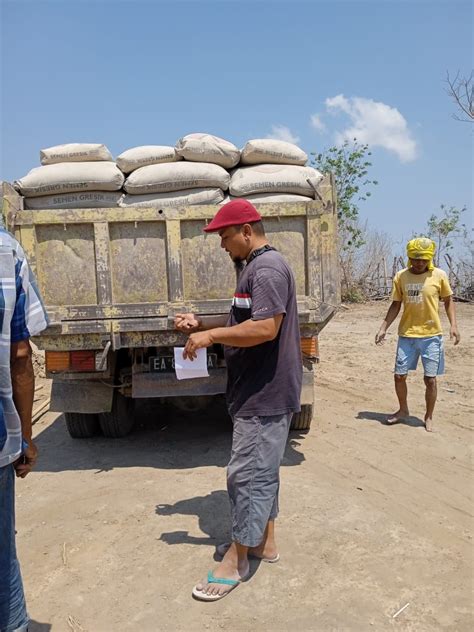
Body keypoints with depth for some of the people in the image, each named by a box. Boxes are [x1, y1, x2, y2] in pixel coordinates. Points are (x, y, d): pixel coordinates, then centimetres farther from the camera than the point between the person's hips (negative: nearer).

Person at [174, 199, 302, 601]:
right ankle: (264, 542, 36)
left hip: (265, 395, -11)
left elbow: (265, 328, -28)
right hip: (259, 391, 11)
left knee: (248, 474, 1)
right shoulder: (254, 267, 15)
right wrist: (200, 324, 10)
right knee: (261, 470, 20)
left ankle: (236, 560, 17)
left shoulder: (267, 268, -17)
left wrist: (211, 336, -19)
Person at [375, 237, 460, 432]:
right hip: (406, 335, 2)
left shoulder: (439, 275, -5)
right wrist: (383, 328, 1)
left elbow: (448, 301, 5)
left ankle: (429, 417, 23)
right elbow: (395, 305, 6)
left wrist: (453, 325, -7)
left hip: (431, 335, -2)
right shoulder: (401, 276, 0)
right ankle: (403, 410, 30)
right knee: (399, 376, 6)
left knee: (430, 379, 3)